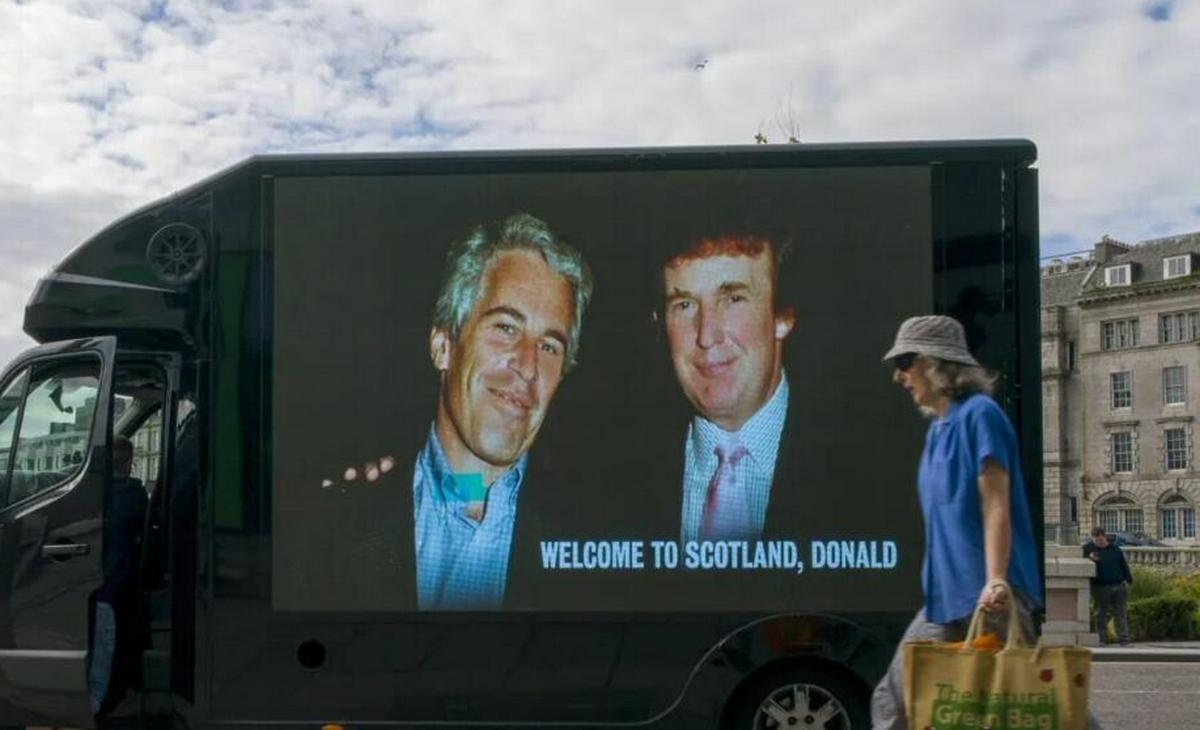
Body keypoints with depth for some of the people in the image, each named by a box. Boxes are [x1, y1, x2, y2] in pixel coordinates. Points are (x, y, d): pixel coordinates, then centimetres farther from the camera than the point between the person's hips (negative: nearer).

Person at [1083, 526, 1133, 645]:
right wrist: (1089, 558, -20)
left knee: (1121, 614, 3)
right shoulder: (1088, 548, 3)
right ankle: (1102, 639, 9)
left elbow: (1123, 564, 15)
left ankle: (1124, 640, 6)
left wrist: (1128, 579, 8)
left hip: (1119, 586, 2)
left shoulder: (1114, 548, 10)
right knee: (1101, 615, 2)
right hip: (1101, 587, -2)